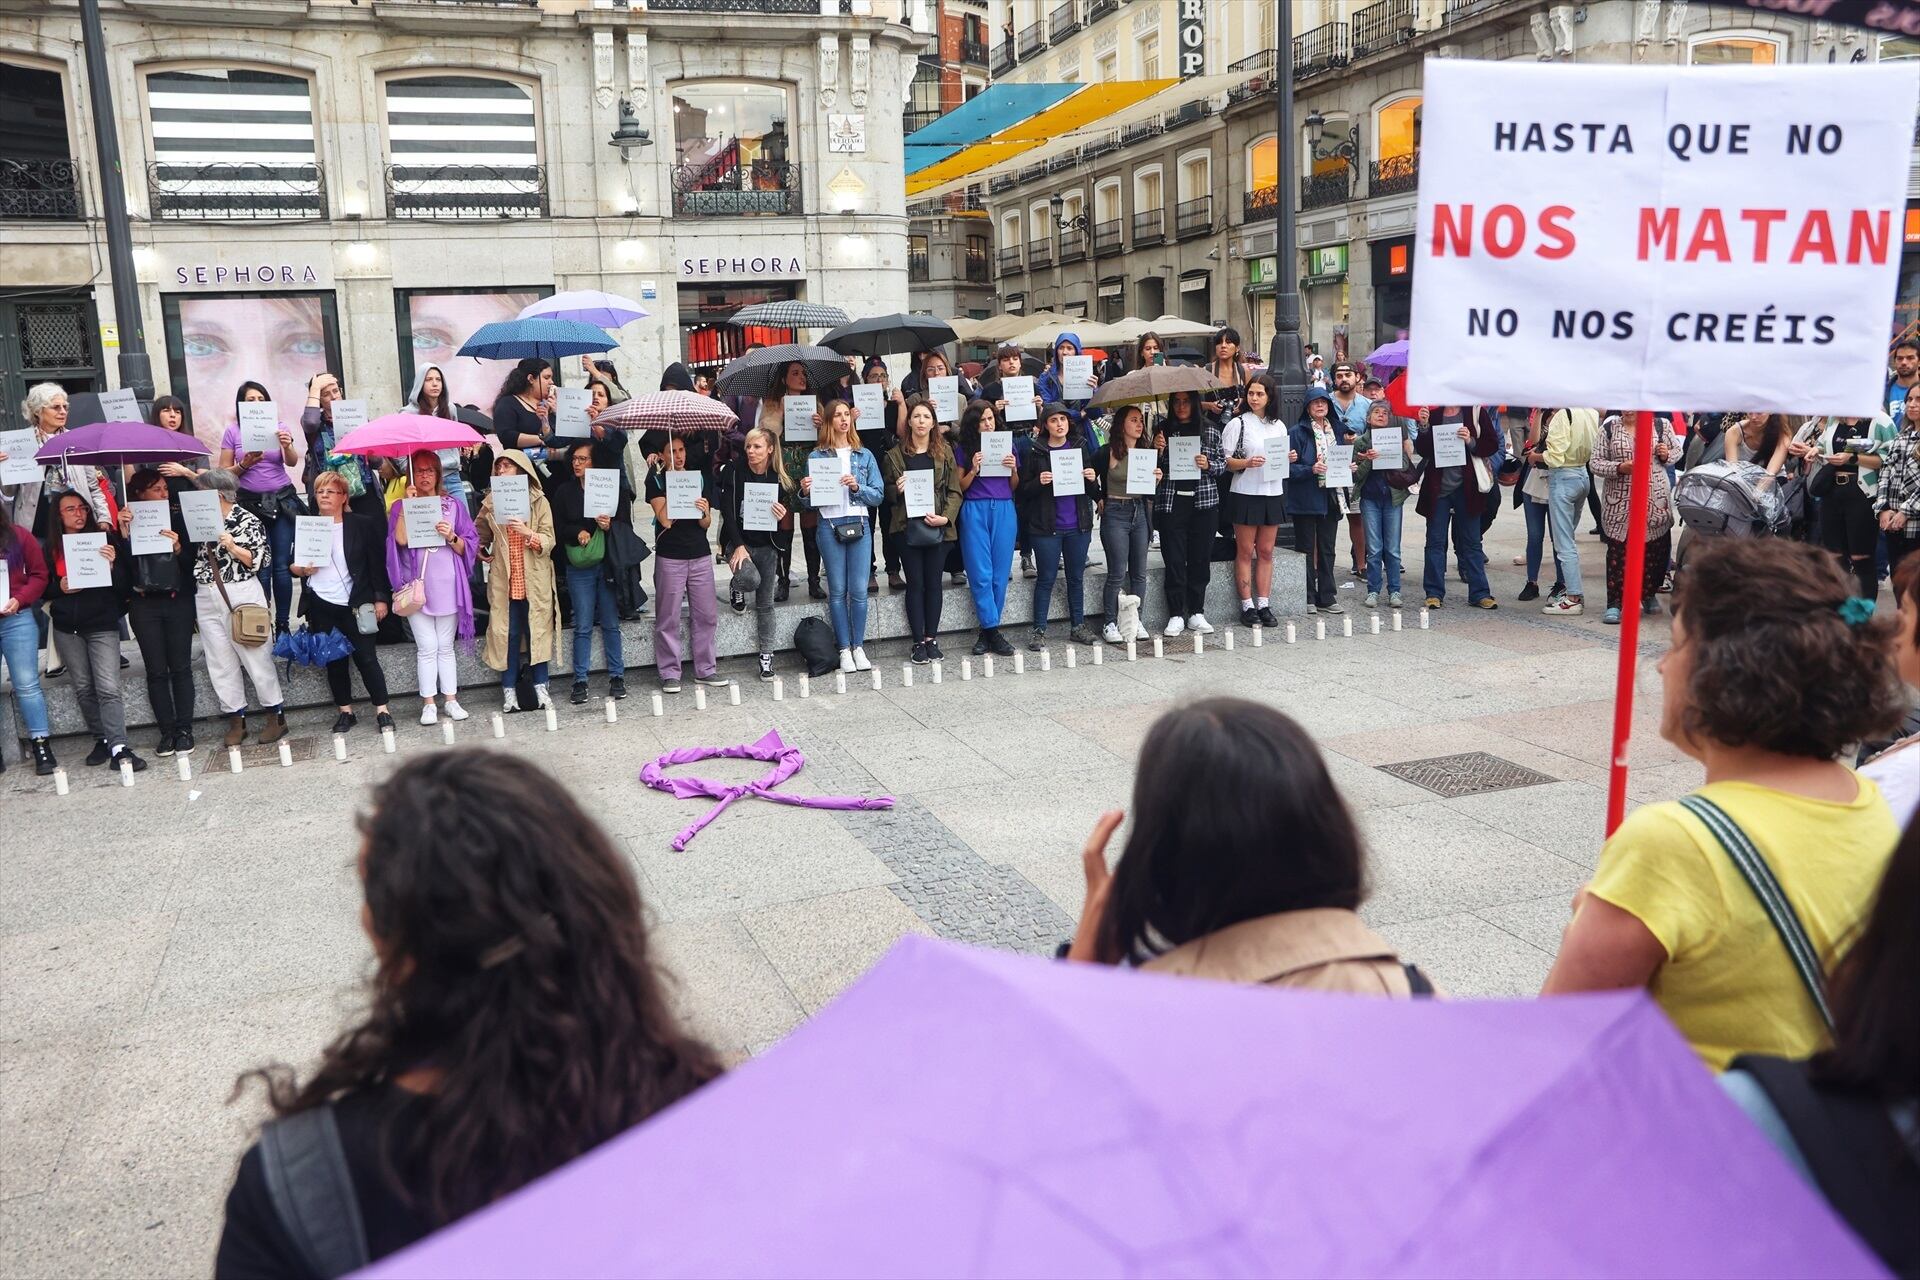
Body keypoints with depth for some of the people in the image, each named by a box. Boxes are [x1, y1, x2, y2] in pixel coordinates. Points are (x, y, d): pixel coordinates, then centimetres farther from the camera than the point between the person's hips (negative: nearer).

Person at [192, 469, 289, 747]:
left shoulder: (247, 520, -4)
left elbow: (262, 560, -5)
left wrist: (234, 548, -17)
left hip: (242, 594, -5)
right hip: (207, 599, 5)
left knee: (256, 656, -1)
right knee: (221, 663, 7)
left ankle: (276, 717, 8)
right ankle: (236, 721, 15)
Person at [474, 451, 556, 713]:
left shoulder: (539, 501, 0)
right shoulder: (491, 502, 6)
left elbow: (549, 541, -6)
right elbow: (479, 534, 21)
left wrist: (528, 533, -22)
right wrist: (480, 552, 5)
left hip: (534, 580, -1)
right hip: (504, 579, 1)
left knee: (537, 631, 2)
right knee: (508, 634, 2)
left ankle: (540, 687, 11)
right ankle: (509, 691, 7)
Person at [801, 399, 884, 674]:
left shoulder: (864, 456, 10)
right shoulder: (816, 456, 6)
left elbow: (878, 495, 6)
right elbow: (811, 503, 6)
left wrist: (858, 487, -11)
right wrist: (806, 492, -15)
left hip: (859, 524, 1)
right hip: (830, 526, -1)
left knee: (859, 590, -1)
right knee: (837, 590, 2)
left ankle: (859, 647, 10)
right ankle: (844, 649, 9)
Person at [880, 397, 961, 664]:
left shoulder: (945, 451, 6)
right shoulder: (895, 454, 4)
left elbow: (954, 490, 4)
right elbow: (886, 490, 11)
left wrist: (946, 517, -10)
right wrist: (897, 490, -11)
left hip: (937, 527, 1)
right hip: (908, 527, -1)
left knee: (933, 583, 6)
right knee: (915, 584, 2)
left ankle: (931, 638, 15)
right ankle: (918, 642, 8)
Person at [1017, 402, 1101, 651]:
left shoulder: (1082, 448, 8)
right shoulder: (1035, 453, -1)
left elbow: (1094, 491, 13)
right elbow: (1024, 491, -1)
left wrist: (1092, 479, -8)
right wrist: (1039, 482, -20)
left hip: (1078, 525, 3)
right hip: (1046, 527, -3)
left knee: (1076, 577, 11)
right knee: (1046, 579, 2)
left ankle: (1078, 627, 20)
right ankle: (1039, 631, 8)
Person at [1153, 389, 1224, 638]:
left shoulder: (1210, 430, 7)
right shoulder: (1163, 429, 5)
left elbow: (1223, 464, 10)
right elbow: (1155, 468, 8)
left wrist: (1208, 465, -9)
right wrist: (1157, 450, -11)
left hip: (1204, 502, 1)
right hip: (1171, 502, -1)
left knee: (1201, 559, 5)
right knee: (1174, 560, -1)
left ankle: (1196, 613, 15)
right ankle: (1176, 615, 5)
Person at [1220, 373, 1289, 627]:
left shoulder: (1278, 426, 13)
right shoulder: (1238, 423, -1)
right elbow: (1224, 461, -6)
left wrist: (1289, 459, 0)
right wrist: (1247, 463, -21)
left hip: (1273, 494, 4)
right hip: (1245, 494, -4)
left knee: (1266, 551, 7)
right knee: (1245, 551, 1)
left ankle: (1264, 605, 12)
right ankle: (1247, 606, 6)